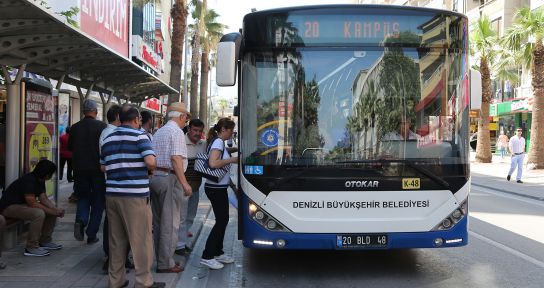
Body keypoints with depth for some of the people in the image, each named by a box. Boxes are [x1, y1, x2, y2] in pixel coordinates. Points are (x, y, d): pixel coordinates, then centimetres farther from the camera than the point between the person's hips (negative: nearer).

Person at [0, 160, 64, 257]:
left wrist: (56, 210, -16)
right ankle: (31, 248, -23)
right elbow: (33, 203, -29)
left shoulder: (40, 181, 5)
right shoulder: (29, 181, -26)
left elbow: (44, 199, 1)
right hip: (9, 207, -10)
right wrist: (53, 212, -25)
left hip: (22, 205, 10)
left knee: (52, 210, 3)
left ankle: (45, 241, 12)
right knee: (39, 213, -33)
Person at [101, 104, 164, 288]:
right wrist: (151, 169, 4)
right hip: (135, 195, -6)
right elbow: (151, 162, -17)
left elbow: (103, 167, 18)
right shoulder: (139, 136, -6)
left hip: (112, 194, 6)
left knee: (117, 239, 12)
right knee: (141, 239, 1)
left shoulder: (108, 139, 13)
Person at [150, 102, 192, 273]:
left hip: (154, 176, 9)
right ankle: (166, 264, 1)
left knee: (158, 221, 13)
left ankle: (161, 259, 22)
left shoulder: (158, 132, 18)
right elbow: (176, 158, -18)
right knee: (170, 223, -3)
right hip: (169, 178, -9)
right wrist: (184, 183, -20)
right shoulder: (176, 132, -8)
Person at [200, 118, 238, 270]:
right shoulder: (218, 142, -15)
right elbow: (213, 163, -27)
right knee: (221, 221, -6)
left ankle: (217, 253, 24)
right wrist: (232, 159, -18)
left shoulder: (219, 142, 14)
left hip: (219, 187, 10)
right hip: (216, 188, -10)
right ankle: (207, 256, -2)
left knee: (223, 220, 15)